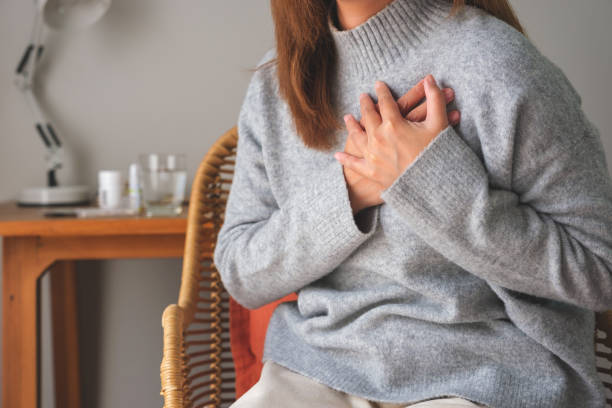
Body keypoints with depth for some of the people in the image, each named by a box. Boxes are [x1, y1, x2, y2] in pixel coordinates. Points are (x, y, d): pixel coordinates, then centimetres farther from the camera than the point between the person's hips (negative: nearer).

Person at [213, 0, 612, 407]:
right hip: (315, 369, 4)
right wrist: (345, 193, -11)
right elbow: (239, 274, 6)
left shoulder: (495, 64, -9)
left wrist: (433, 177, -16)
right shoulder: (276, 82, 7)